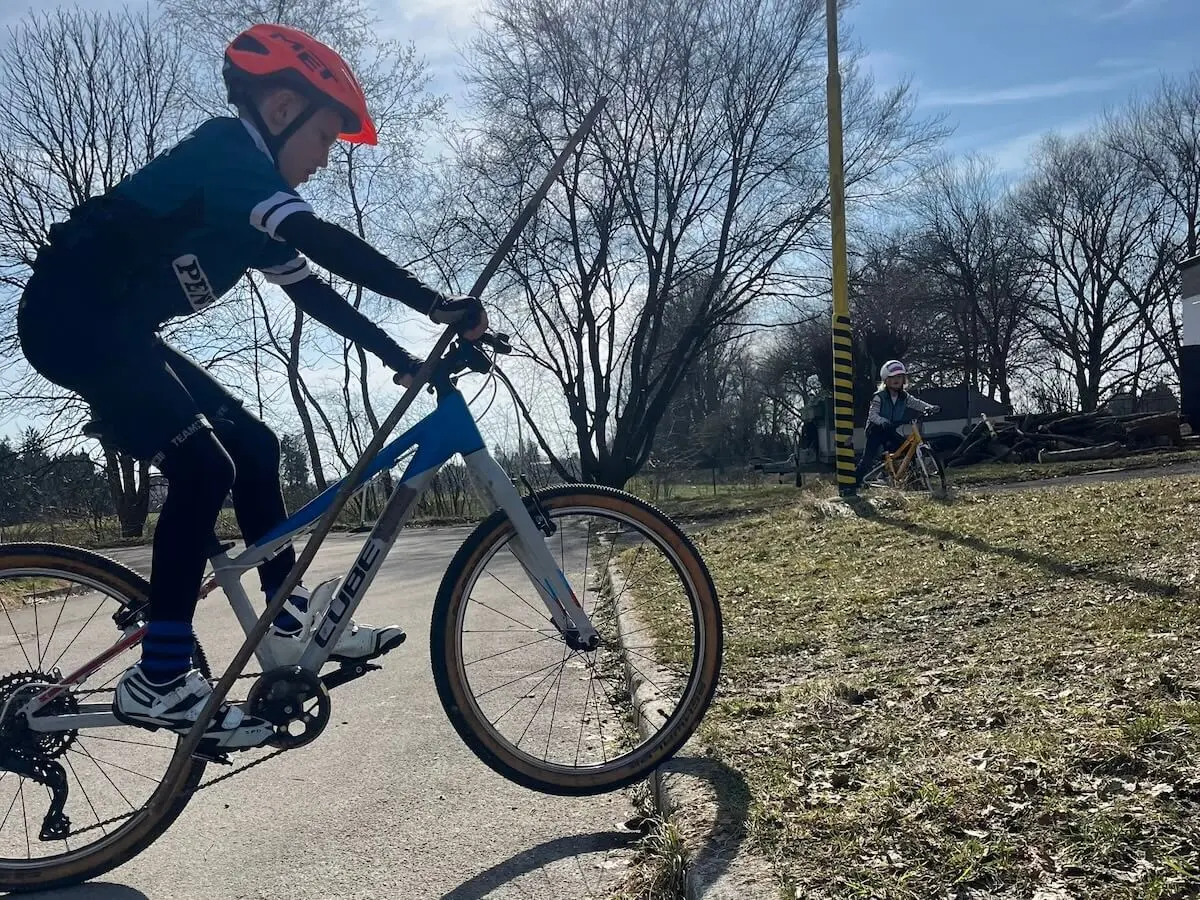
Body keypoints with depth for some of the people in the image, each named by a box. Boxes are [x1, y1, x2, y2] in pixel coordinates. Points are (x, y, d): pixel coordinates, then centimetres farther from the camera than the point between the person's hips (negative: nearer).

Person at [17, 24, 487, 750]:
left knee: (253, 446, 6)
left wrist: (404, 361, 11)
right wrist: (438, 304, -31)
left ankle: (290, 624, 11)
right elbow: (324, 243, -30)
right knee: (203, 471, -18)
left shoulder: (248, 202, 14)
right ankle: (158, 679, -11)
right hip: (71, 318, -10)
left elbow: (310, 290, 15)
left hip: (116, 329, 10)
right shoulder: (226, 150, -15)